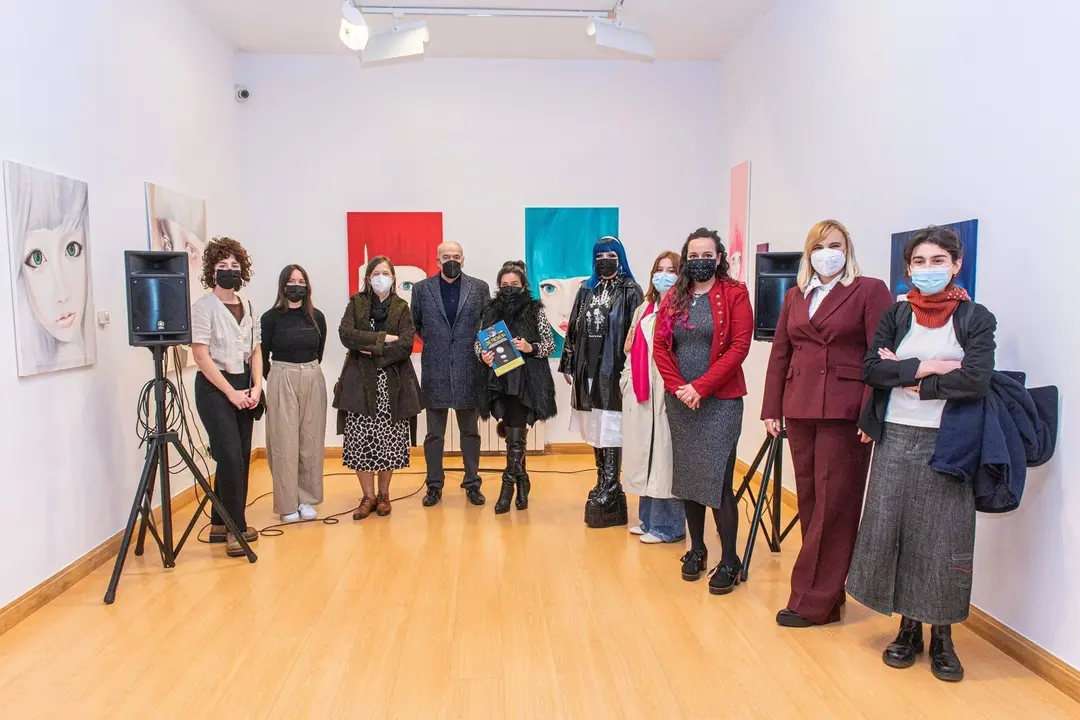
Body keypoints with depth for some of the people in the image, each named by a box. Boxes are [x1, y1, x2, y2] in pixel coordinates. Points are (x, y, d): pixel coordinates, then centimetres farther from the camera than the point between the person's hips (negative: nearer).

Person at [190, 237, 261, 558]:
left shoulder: (247, 307, 11)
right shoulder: (203, 306, -7)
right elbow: (201, 355, -12)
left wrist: (255, 388, -2)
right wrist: (231, 392, -14)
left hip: (244, 388, 6)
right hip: (214, 388, -6)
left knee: (241, 458, 8)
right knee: (231, 457, -11)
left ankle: (221, 525, 20)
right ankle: (235, 529, -3)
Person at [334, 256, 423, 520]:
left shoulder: (402, 308, 6)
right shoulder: (356, 303, 8)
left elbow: (405, 346, -7)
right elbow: (346, 334, -9)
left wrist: (373, 350, -11)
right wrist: (384, 337, -12)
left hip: (392, 383, 0)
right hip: (360, 381, 0)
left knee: (389, 442, 2)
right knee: (360, 442, -1)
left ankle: (383, 494, 19)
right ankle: (368, 496, 13)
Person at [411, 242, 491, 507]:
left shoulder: (479, 288, 3)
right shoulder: (421, 288, 3)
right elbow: (415, 325, 12)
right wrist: (431, 341, 5)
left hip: (468, 371, 0)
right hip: (435, 371, 0)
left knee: (470, 432, 10)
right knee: (434, 434, 8)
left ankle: (472, 484, 20)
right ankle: (434, 485, 19)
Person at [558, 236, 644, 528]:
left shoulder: (630, 291, -3)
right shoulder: (586, 290, 13)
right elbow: (574, 328, 14)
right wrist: (568, 364, 11)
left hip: (614, 368, -6)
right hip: (588, 367, 6)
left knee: (611, 430, -5)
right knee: (596, 429, 11)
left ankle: (610, 490, 2)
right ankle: (604, 484, 21)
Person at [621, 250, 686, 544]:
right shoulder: (643, 309, 18)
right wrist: (627, 381, 15)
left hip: (665, 394, -8)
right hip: (638, 394, 8)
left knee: (664, 457, -3)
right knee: (644, 456, 13)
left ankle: (668, 526, 8)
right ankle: (648, 519, 24)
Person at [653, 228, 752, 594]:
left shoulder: (735, 293, -3)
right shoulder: (673, 297, 9)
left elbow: (739, 347, -11)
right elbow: (660, 347, 5)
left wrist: (702, 387, -16)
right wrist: (679, 388, -9)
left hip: (720, 400, -4)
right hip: (679, 400, 5)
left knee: (718, 479, -6)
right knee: (687, 476, 10)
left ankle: (729, 561, 5)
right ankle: (696, 549, 24)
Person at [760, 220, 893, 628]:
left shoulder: (870, 291, 1)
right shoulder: (795, 296, 17)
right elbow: (779, 355, 15)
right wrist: (771, 409, 9)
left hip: (844, 413, -5)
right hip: (800, 411, 6)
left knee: (833, 505, -3)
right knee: (809, 502, 9)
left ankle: (814, 602, 5)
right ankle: (825, 593, 21)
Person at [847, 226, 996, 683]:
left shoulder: (976, 319, -1)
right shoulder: (895, 316, 7)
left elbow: (976, 380, -15)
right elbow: (870, 369, -5)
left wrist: (905, 377, -10)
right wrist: (925, 368, -15)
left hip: (946, 443, -2)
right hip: (895, 439, 3)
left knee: (943, 539, 4)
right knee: (892, 533, 6)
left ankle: (942, 636, 21)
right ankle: (908, 627, 23)